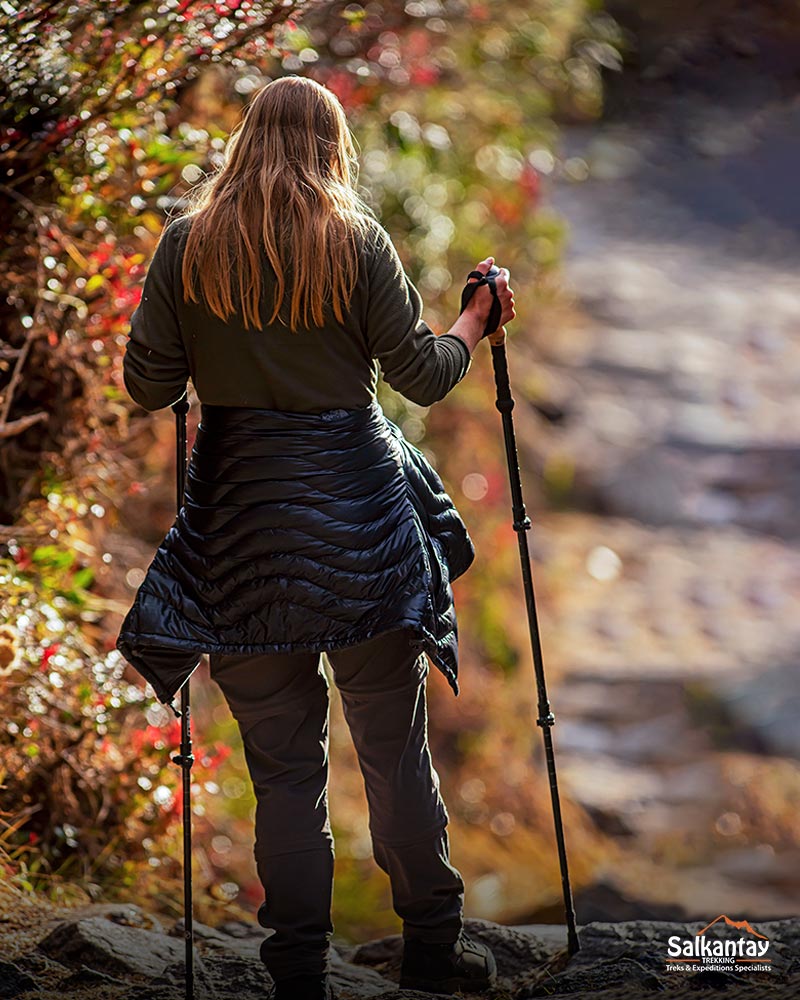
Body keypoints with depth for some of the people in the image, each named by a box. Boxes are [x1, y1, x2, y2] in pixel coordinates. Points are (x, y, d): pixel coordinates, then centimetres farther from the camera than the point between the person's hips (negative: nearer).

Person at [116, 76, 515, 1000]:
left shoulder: (186, 245, 0)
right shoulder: (357, 241, -5)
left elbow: (145, 386, 2)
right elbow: (424, 377, -1)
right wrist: (475, 326, 18)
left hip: (242, 517, 1)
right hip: (358, 508, -1)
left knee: (283, 761, 6)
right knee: (395, 748, 9)